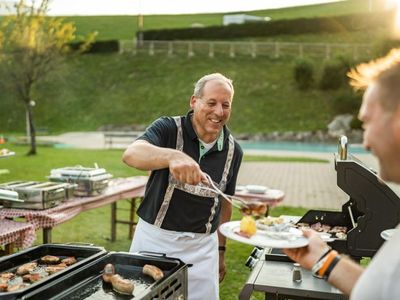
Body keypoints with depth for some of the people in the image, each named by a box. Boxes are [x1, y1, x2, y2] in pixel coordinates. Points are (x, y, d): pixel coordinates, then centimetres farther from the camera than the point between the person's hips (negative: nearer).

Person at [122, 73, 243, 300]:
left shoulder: (233, 150, 0)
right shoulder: (168, 128, -12)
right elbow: (131, 155, -32)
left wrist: (221, 249, 14)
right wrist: (172, 156, -50)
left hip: (202, 247, 3)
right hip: (155, 238, -2)